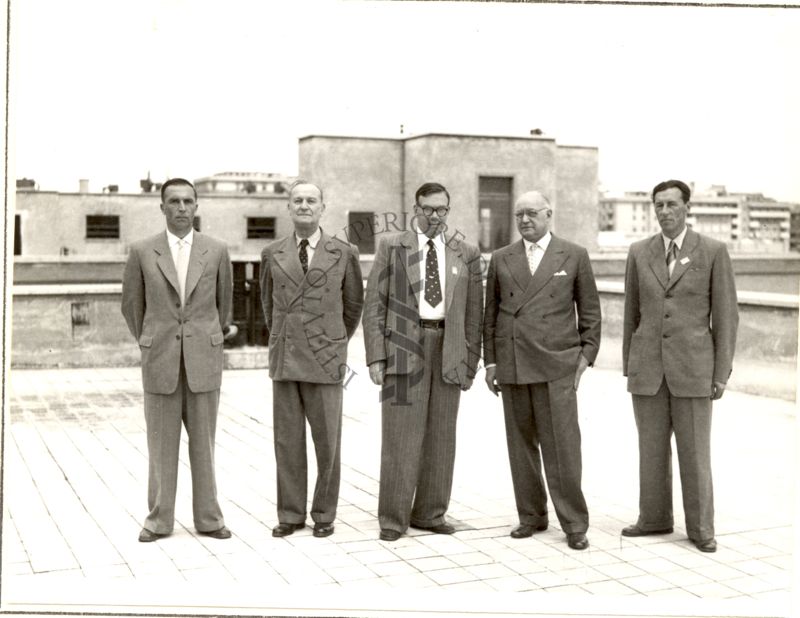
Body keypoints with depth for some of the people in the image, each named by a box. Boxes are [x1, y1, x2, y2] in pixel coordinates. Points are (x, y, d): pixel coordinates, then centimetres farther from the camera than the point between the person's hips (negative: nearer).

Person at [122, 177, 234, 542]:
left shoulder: (217, 251, 2)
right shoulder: (142, 252, 0)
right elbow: (132, 305, 12)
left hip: (203, 361, 0)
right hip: (160, 361, 0)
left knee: (203, 442, 6)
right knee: (161, 444, 5)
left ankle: (207, 517, 15)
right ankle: (159, 519, 15)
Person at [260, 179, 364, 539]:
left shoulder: (344, 254, 2)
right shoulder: (272, 254, 7)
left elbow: (354, 303, 13)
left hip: (325, 361, -2)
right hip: (284, 361, 2)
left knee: (327, 442, 2)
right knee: (287, 441, 6)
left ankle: (324, 514, 16)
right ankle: (290, 514, 16)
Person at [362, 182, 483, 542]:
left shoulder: (466, 254, 10)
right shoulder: (391, 247, 4)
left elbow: (473, 313, 10)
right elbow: (375, 305, 1)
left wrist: (470, 362, 4)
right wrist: (375, 356, -7)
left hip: (448, 349, 3)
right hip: (404, 345, -2)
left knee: (440, 435, 7)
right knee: (400, 434, -1)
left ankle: (429, 513, 18)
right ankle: (393, 517, 7)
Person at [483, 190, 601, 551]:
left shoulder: (574, 256, 4)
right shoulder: (501, 259, 10)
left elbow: (589, 311, 7)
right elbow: (491, 313, 12)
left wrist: (586, 356, 0)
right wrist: (490, 361, 7)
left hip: (556, 365, -3)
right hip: (512, 366, 3)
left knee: (562, 446, -5)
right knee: (521, 444, 7)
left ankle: (574, 523, 5)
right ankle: (531, 515, 19)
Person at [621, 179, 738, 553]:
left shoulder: (713, 252, -3)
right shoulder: (639, 253, 5)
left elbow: (725, 316, -3)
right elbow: (632, 314, 10)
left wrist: (722, 374, -7)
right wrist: (628, 367, 10)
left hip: (693, 367, -3)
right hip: (648, 366, 3)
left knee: (695, 451, 2)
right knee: (651, 448, 9)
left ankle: (700, 527, 14)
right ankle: (655, 518, 23)